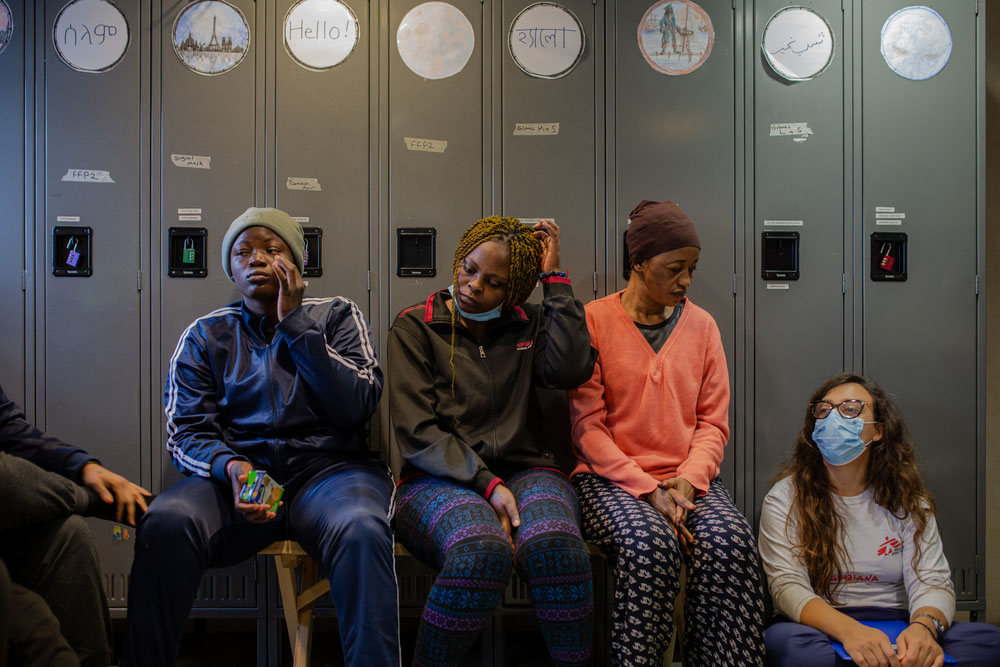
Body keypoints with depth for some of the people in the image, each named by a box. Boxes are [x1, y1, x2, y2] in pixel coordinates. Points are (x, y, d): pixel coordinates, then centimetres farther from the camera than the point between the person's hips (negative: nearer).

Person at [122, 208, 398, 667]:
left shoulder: (337, 316, 13)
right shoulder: (205, 336, 16)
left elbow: (357, 407, -2)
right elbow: (186, 433, 7)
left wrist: (294, 324, -4)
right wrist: (230, 467, -16)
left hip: (328, 468, -1)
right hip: (238, 473, 1)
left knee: (360, 529, -37)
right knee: (165, 522, -32)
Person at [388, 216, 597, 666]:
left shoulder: (528, 326, 15)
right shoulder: (415, 328, 7)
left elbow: (572, 369, -7)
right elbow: (416, 434, -3)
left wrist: (554, 279, -1)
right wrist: (487, 483, -15)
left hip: (524, 471, 2)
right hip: (438, 479, -2)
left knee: (554, 545, -34)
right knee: (483, 551, -36)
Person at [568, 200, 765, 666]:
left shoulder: (701, 325, 11)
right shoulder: (594, 321, -1)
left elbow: (713, 422, 8)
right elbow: (587, 426, -6)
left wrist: (687, 482, -10)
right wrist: (647, 489, -15)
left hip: (687, 478, 3)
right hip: (610, 478, -3)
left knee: (730, 541, -28)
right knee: (649, 543, -33)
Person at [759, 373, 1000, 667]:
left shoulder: (907, 500, 10)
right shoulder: (784, 499, 0)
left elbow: (932, 581, -1)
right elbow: (787, 585, -12)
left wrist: (924, 626, -28)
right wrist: (848, 630, -33)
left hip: (895, 633, 3)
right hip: (822, 631, -3)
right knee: (783, 640, -38)